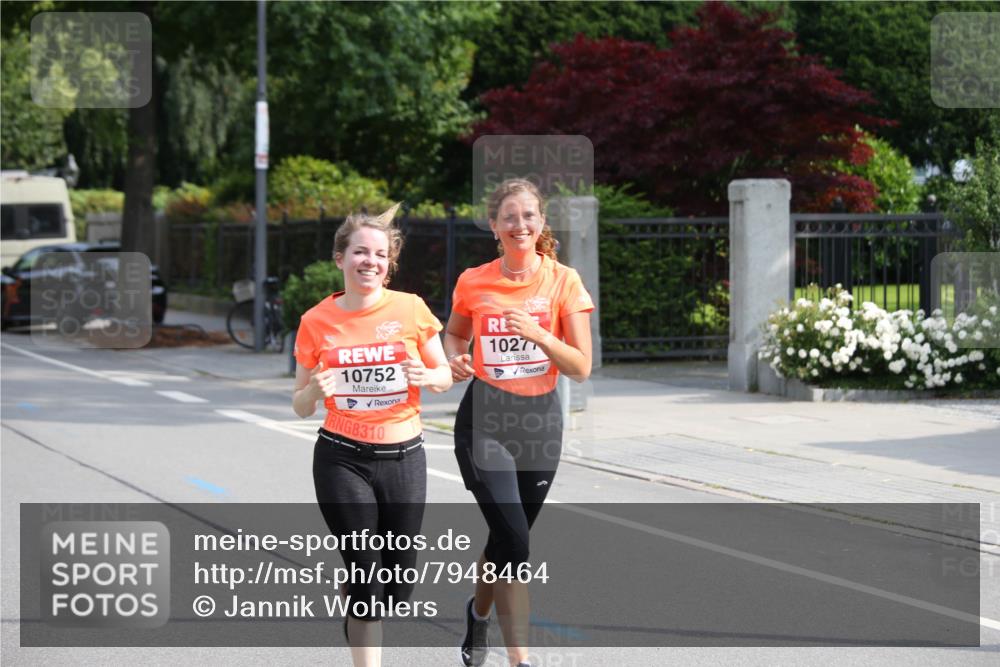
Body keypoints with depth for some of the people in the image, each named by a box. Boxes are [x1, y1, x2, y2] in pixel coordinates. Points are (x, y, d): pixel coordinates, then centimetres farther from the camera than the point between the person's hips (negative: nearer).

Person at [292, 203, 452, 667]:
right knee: (365, 574, -6)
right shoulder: (317, 321, -2)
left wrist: (427, 377, -15)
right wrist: (316, 390, -18)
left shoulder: (411, 309, -3)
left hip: (404, 457, 1)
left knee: (397, 585, 8)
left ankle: (353, 596, 43)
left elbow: (445, 377, 7)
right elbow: (300, 406, 5)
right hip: (343, 459, -1)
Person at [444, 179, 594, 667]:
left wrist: (539, 335, -22)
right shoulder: (473, 283, -2)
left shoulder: (563, 281, -4)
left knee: (508, 536, 13)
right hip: (484, 420, -2)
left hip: (539, 420, 2)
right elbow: (454, 335, 18)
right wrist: (454, 359, -5)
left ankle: (478, 613, 44)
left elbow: (581, 369, -6)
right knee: (513, 537, -17)